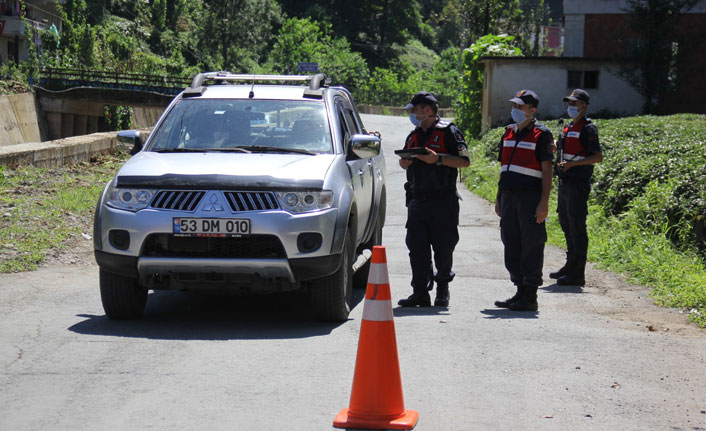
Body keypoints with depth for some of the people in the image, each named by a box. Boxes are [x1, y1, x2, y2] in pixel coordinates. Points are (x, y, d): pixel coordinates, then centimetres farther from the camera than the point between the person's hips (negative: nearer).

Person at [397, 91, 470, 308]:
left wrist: (438, 159, -18)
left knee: (443, 247, 2)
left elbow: (464, 161, -9)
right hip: (417, 200, 6)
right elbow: (405, 162, 28)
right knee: (417, 247, -1)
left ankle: (443, 289, 19)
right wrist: (404, 161, 4)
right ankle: (420, 293, 1)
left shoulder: (448, 132, -2)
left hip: (443, 200, -6)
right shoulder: (413, 136, 19)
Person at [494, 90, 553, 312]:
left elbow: (547, 170, -8)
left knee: (531, 247, -4)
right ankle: (520, 291, 17)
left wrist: (544, 202, -15)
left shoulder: (541, 135, -5)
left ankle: (530, 297, 0)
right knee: (512, 245, 9)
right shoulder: (508, 133, 16)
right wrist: (499, 198, 19)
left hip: (530, 197, -7)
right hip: (509, 196, 7)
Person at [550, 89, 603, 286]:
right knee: (566, 225, 16)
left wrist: (572, 163, -23)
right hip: (565, 184, 9)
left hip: (578, 185, -9)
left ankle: (578, 274, -4)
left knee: (577, 229, -7)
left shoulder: (588, 129, -10)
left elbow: (598, 157, -16)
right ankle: (570, 265, 28)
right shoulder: (568, 128, 17)